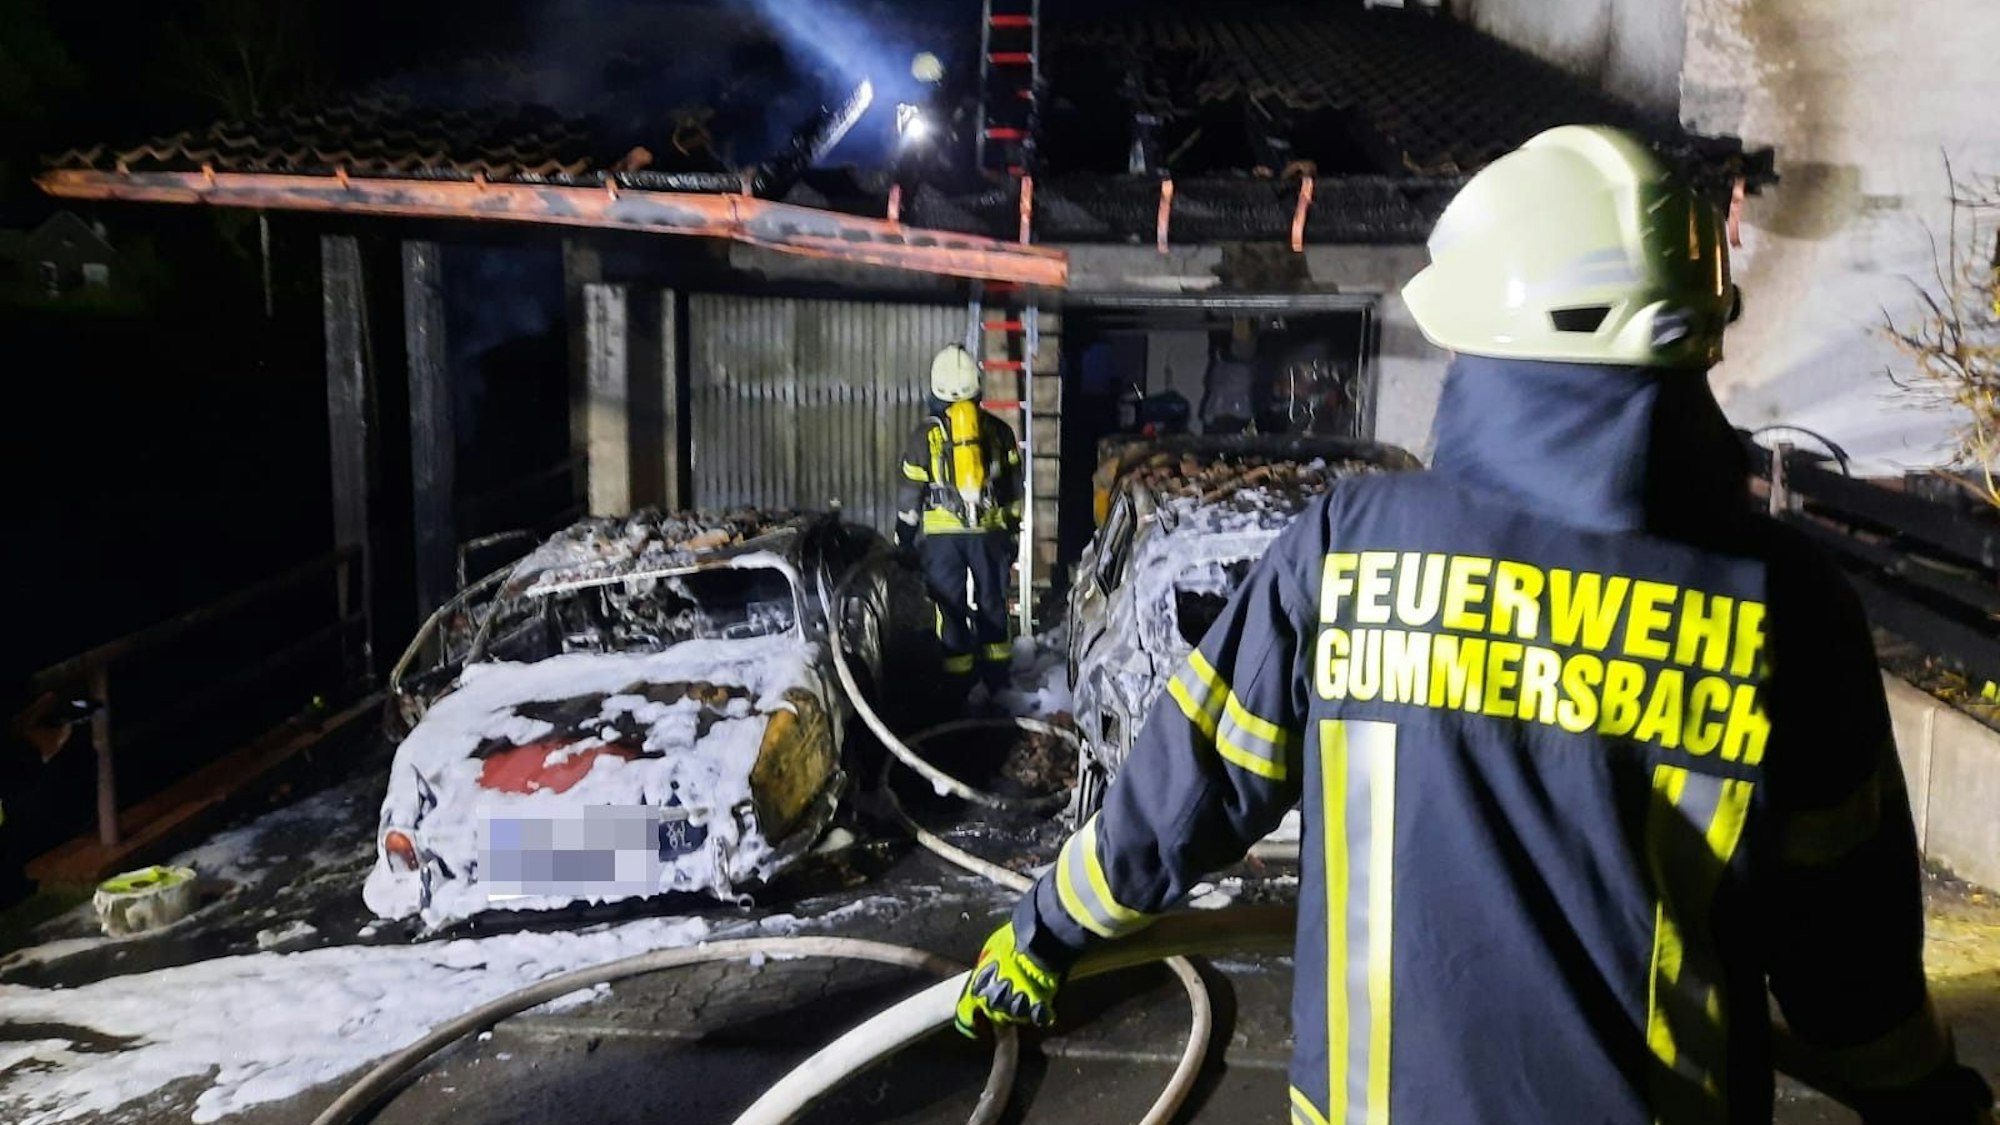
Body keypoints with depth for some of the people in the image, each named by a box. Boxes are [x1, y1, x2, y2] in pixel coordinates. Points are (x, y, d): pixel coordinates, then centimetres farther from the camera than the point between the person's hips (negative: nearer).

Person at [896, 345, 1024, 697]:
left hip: (943, 534, -2)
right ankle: (997, 679, 22)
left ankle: (958, 683, 7)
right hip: (990, 532, 2)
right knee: (992, 603, 14)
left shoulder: (926, 433, -1)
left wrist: (904, 540, 12)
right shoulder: (998, 430, 5)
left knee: (951, 607, 4)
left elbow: (911, 492, 3)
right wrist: (1012, 532, 20)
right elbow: (1013, 489, 11)